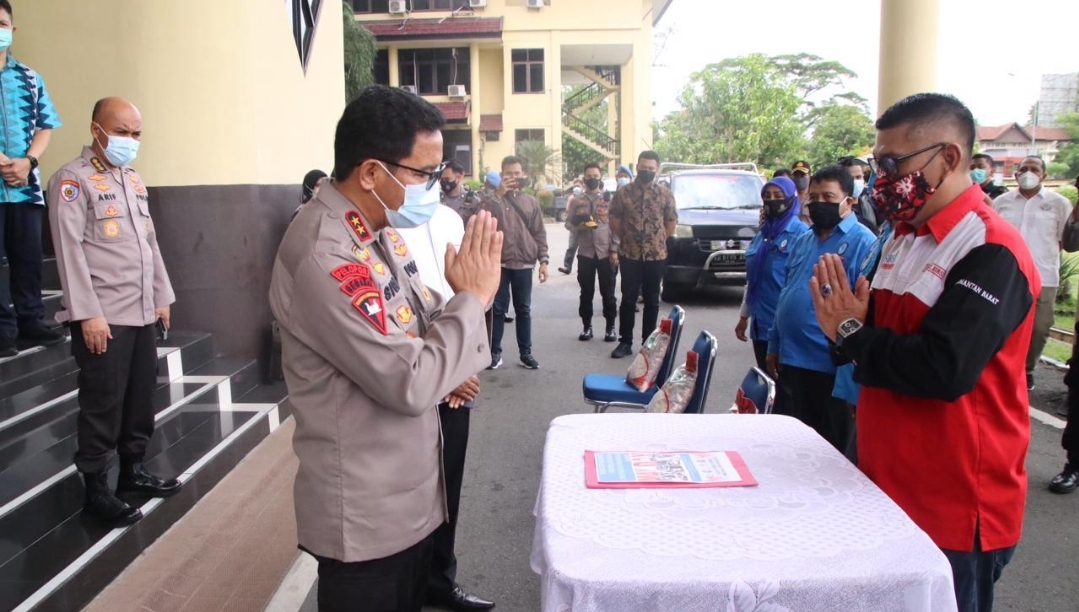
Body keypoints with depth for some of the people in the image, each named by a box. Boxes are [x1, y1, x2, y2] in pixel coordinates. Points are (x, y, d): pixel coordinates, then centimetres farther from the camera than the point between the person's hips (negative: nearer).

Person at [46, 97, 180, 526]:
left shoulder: (134, 180, 16)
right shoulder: (72, 180, -7)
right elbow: (69, 250, -13)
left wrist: (161, 297, 16)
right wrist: (88, 314, -18)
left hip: (141, 312, 7)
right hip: (103, 317, -7)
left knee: (141, 397, 13)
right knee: (103, 405, 0)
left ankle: (132, 470, 28)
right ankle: (96, 489, 13)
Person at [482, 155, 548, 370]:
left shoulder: (531, 202, 9)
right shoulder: (495, 199, 3)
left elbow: (539, 233, 8)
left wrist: (543, 260, -1)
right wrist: (498, 194, -19)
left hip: (524, 264, 2)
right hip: (499, 263, -2)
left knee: (524, 310, 9)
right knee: (498, 309, 4)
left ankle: (525, 353, 18)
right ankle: (495, 352, 12)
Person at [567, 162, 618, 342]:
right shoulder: (576, 202, 8)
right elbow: (568, 224, 6)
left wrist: (614, 249, -7)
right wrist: (579, 225, -16)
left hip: (606, 252, -1)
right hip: (585, 253, 1)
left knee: (608, 292, 4)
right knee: (586, 292, 8)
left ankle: (610, 327, 13)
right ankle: (587, 326, 18)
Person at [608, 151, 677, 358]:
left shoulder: (665, 194, 1)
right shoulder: (623, 192, 0)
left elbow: (671, 224, 7)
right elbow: (614, 221, 6)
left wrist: (656, 240, 7)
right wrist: (626, 239, 10)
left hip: (656, 255, 1)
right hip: (629, 255, 0)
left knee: (652, 301, 9)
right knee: (628, 299, 4)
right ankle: (625, 342, 12)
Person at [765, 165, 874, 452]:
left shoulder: (862, 243, -11)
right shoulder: (802, 241, 12)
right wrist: (775, 346, 16)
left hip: (830, 366, -7)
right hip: (790, 360, 7)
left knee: (830, 449, 10)